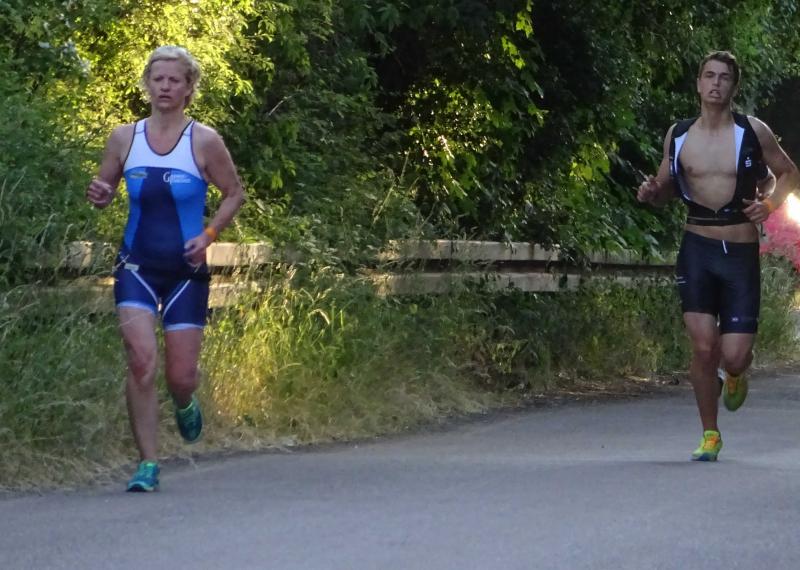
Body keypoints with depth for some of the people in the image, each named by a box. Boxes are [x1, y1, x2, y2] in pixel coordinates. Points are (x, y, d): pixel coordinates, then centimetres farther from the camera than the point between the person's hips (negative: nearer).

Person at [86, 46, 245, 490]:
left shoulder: (204, 141, -7)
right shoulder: (124, 138, 0)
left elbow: (235, 194, 2)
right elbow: (106, 190, 11)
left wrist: (208, 235, -12)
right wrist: (100, 196, -12)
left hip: (186, 269, -1)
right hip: (138, 266, 1)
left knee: (181, 375, 1)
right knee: (142, 360, -16)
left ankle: (185, 403, 40)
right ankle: (148, 464, -6)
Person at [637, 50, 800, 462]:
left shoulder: (753, 131, -2)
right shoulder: (678, 135, 4)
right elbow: (666, 186, 17)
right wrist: (651, 193, -7)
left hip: (741, 253, -1)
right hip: (697, 248, 1)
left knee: (734, 357, -6)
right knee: (703, 346, -9)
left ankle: (735, 373, 33)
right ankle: (710, 435, 11)